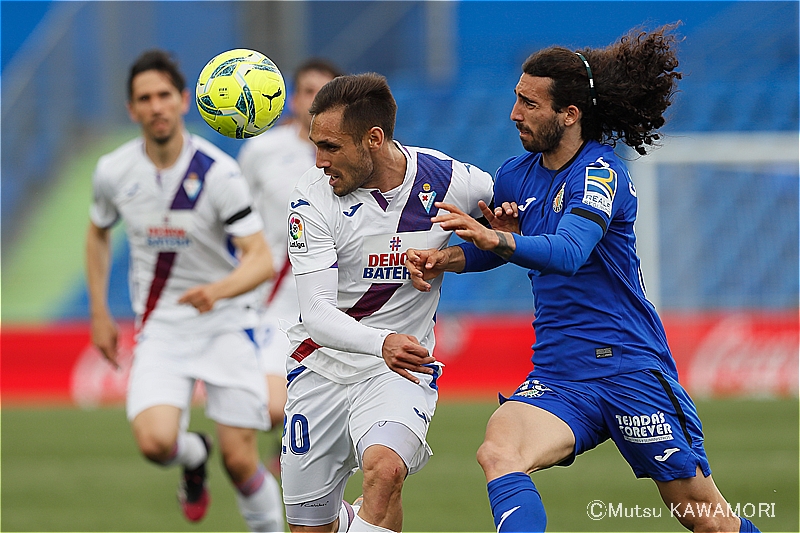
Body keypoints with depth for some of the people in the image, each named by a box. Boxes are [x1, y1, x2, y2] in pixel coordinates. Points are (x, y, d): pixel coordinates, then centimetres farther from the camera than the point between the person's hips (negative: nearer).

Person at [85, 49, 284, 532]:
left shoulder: (219, 173, -15)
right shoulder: (113, 172, -4)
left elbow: (262, 260, -19)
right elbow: (98, 233, 18)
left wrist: (219, 290, -39)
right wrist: (99, 313, 14)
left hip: (225, 323, -2)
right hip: (160, 326, 2)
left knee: (240, 460, -7)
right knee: (155, 441, -21)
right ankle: (194, 456, 15)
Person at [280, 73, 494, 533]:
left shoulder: (449, 180, -10)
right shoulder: (314, 197, -13)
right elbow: (317, 313, -20)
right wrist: (381, 342, -39)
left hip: (399, 370, -1)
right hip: (321, 368, 1)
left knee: (385, 468, -33)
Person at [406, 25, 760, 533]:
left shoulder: (601, 172, -13)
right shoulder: (515, 175, 7)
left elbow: (569, 252, -30)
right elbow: (492, 248, 24)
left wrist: (496, 239, -45)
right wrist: (444, 258, 3)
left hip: (631, 369, -5)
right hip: (557, 377, 5)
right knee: (498, 453, -26)